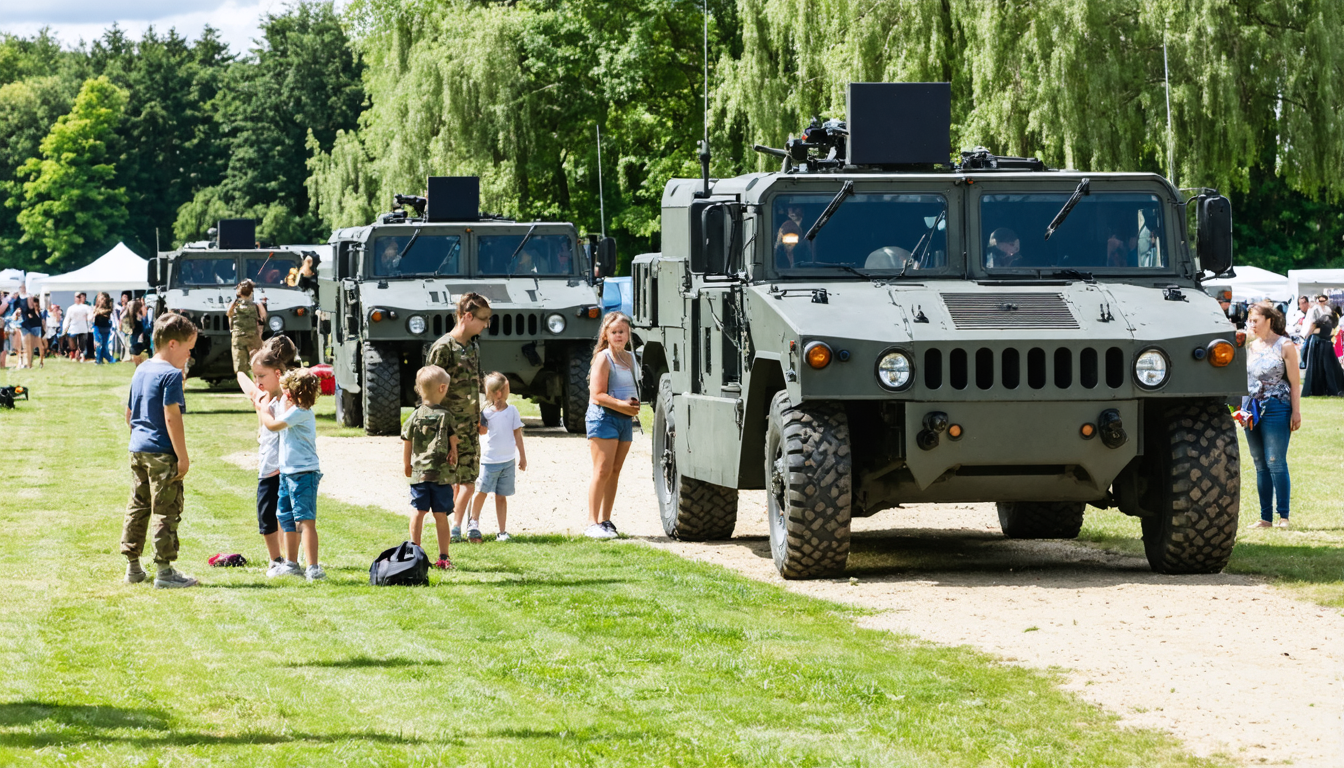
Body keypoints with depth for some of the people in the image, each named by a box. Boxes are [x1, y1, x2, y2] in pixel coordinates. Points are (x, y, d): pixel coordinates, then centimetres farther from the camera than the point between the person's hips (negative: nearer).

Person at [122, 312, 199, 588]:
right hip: (162, 452, -9)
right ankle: (164, 570, -1)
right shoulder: (171, 375, -15)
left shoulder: (140, 371, 13)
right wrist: (183, 456, -18)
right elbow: (172, 417, -20)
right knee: (166, 511, -3)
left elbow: (129, 414, 20)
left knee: (137, 507, 15)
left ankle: (133, 567, 21)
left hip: (137, 449, 9)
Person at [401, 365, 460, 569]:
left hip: (418, 473, 2)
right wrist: (454, 460, 17)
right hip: (442, 474, -2)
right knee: (440, 515, 2)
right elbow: (454, 443, -1)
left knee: (418, 513, 7)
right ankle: (443, 557, 4)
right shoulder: (446, 417, -5)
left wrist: (407, 466, 20)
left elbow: (406, 445, 6)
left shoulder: (414, 417, 1)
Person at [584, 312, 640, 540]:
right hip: (603, 418, -7)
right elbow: (598, 395, -15)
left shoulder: (630, 358, 14)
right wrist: (622, 405, -21)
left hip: (625, 419, 7)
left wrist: (635, 406, 3)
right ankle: (592, 523, -10)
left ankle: (605, 520, 13)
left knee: (615, 471, 8)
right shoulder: (603, 358, -8)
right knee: (602, 471, -11)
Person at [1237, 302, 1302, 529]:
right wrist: (1242, 408, 11)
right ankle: (1265, 517, 10)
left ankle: (1283, 516, -3)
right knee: (1260, 465, 7)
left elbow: (1295, 382, -4)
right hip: (1252, 411, 6)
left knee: (1275, 463, -8)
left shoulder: (1284, 346, -3)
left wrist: (1296, 412, -9)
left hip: (1276, 409, -6)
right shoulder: (1250, 347, 13)